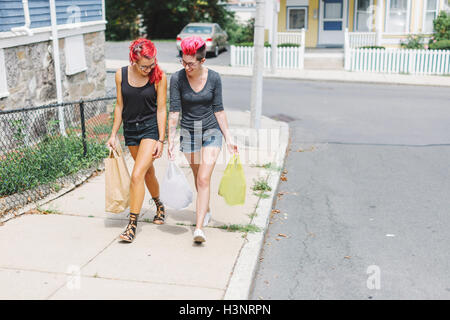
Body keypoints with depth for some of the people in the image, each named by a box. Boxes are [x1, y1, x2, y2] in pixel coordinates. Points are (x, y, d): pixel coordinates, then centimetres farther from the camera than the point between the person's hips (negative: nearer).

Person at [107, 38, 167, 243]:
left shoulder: (159, 77, -12)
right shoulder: (121, 74, -3)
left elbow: (161, 109, -8)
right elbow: (119, 106, 6)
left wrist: (161, 140, -10)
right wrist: (113, 134, 6)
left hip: (151, 128, -4)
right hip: (130, 129, 4)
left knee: (137, 175, -14)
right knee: (148, 172, 18)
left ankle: (132, 224, -6)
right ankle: (159, 206, 44)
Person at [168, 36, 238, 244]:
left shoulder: (213, 78, -9)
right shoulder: (177, 78, -11)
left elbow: (218, 109, -2)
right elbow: (174, 111, -10)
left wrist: (228, 138, -2)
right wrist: (171, 141, -14)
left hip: (212, 130, -1)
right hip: (188, 132, 2)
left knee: (204, 179, -13)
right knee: (198, 178, 17)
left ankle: (199, 228, -14)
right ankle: (206, 210, 43)